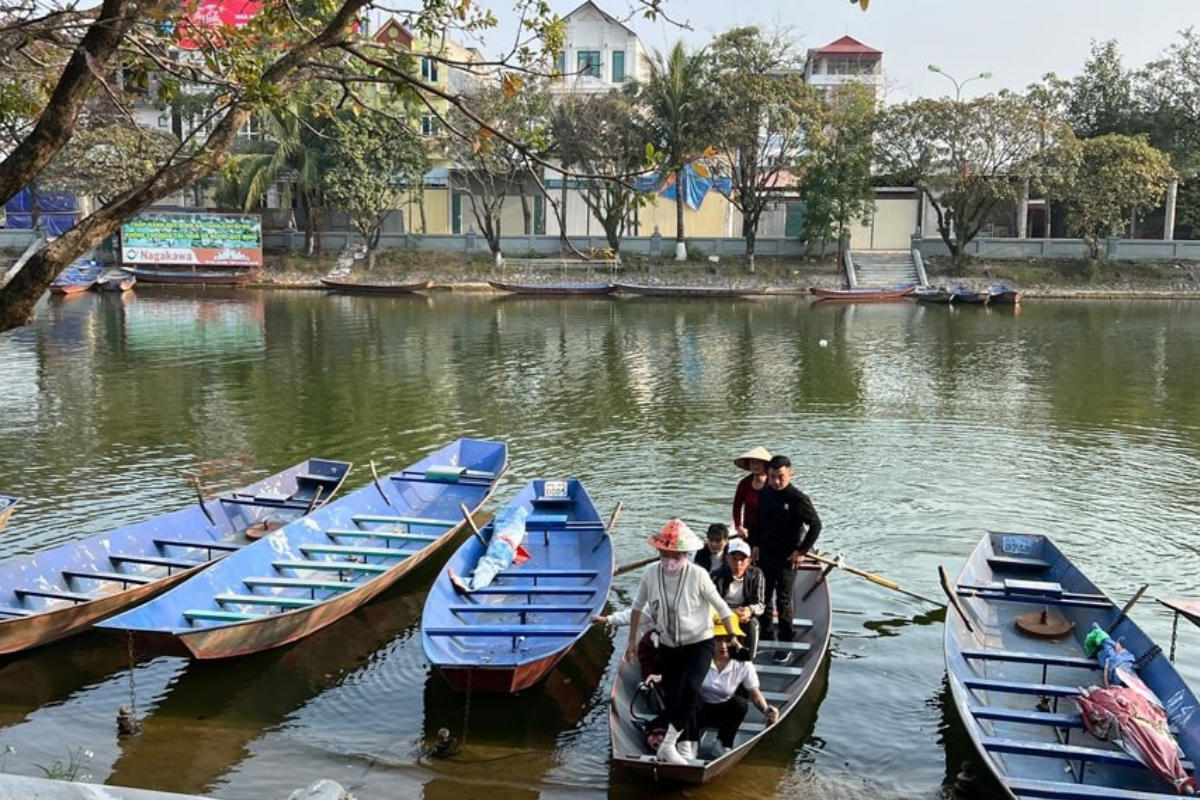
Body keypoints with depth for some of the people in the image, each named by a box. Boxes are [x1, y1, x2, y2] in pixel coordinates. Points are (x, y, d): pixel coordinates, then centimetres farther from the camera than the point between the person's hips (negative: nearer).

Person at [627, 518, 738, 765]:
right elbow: (638, 606, 6)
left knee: (689, 689, -26)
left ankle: (669, 744, -19)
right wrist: (632, 640, 10)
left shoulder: (698, 575, -21)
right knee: (673, 698, 9)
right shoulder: (651, 574, -11)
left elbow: (721, 608, -11)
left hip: (699, 643, -4)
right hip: (668, 645, 4)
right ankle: (686, 749, 26)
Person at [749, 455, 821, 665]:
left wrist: (801, 551, -10)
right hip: (764, 555, 6)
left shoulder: (798, 498, -14)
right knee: (764, 598, 14)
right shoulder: (765, 494, 4)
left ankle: (786, 645, 5)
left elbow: (816, 525, -9)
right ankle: (765, 636, 30)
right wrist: (755, 544, 9)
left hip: (786, 559, -6)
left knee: (783, 601, -4)